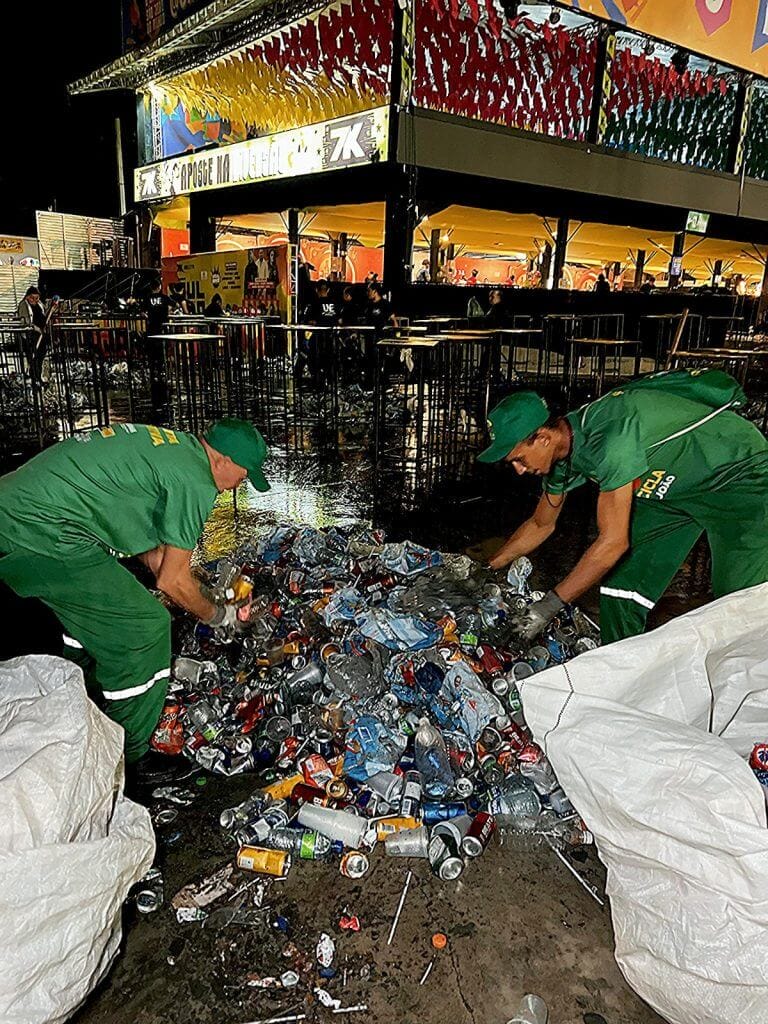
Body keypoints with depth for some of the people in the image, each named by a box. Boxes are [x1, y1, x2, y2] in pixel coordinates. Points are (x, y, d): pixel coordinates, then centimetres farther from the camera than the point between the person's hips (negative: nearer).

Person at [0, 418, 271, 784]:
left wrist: (206, 592, 29)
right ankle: (129, 759, 11)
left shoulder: (172, 443, 17)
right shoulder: (195, 482, -13)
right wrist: (221, 616, 10)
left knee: (96, 612, 29)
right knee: (144, 629, -3)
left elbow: (152, 548, 25)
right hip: (41, 535, -11)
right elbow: (172, 580, -7)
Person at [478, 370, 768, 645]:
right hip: (677, 485, 8)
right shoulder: (563, 451, -9)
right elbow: (540, 525, 7)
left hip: (741, 477, -7)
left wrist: (551, 604, -28)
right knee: (621, 586, 0)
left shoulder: (610, 437, -37)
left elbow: (614, 541, -34)